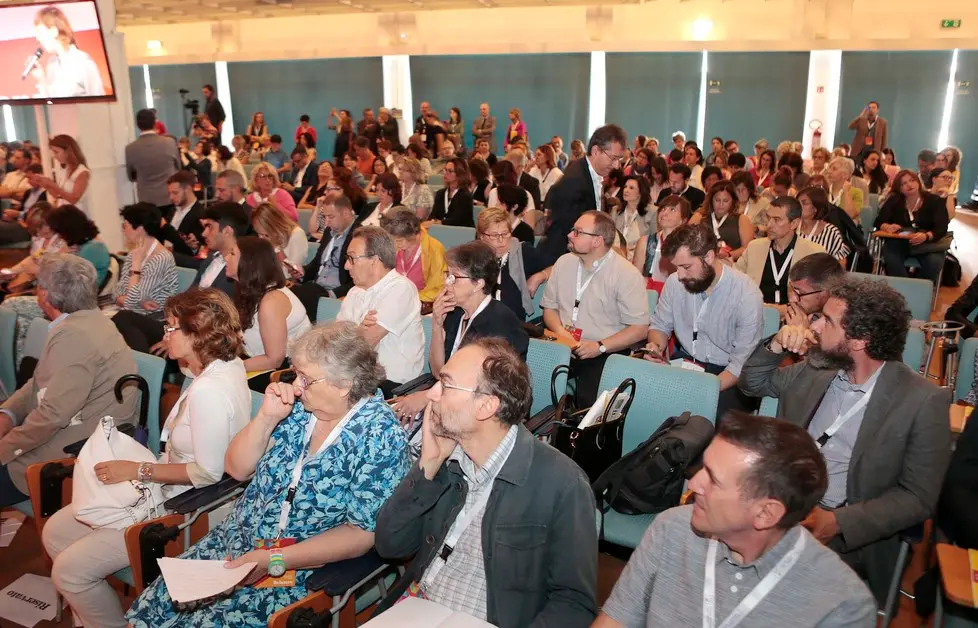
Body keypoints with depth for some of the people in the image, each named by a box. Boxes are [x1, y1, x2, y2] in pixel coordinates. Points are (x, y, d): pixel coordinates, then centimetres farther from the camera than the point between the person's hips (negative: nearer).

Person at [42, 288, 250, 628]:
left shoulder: (208, 391, -28)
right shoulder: (227, 365, 1)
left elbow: (208, 472, -25)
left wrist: (137, 470, -17)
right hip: (169, 490, 10)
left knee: (69, 570, -7)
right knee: (56, 532, 13)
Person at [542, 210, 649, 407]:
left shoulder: (626, 274, -7)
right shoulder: (564, 263, 10)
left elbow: (639, 328, -9)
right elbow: (550, 307, 15)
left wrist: (600, 346, -18)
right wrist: (560, 330, -6)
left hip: (605, 354, -4)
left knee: (588, 399, -29)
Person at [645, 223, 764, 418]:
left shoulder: (747, 295, -18)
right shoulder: (675, 282, -5)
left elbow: (742, 363, -18)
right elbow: (660, 326, 12)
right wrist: (656, 346, -12)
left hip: (726, 373, -4)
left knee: (716, 412, -33)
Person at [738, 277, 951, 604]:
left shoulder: (924, 401, -11)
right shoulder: (815, 367, 3)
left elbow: (917, 498, -10)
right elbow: (753, 383, 18)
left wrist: (837, 522, -22)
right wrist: (775, 346, -4)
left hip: (850, 532, -5)